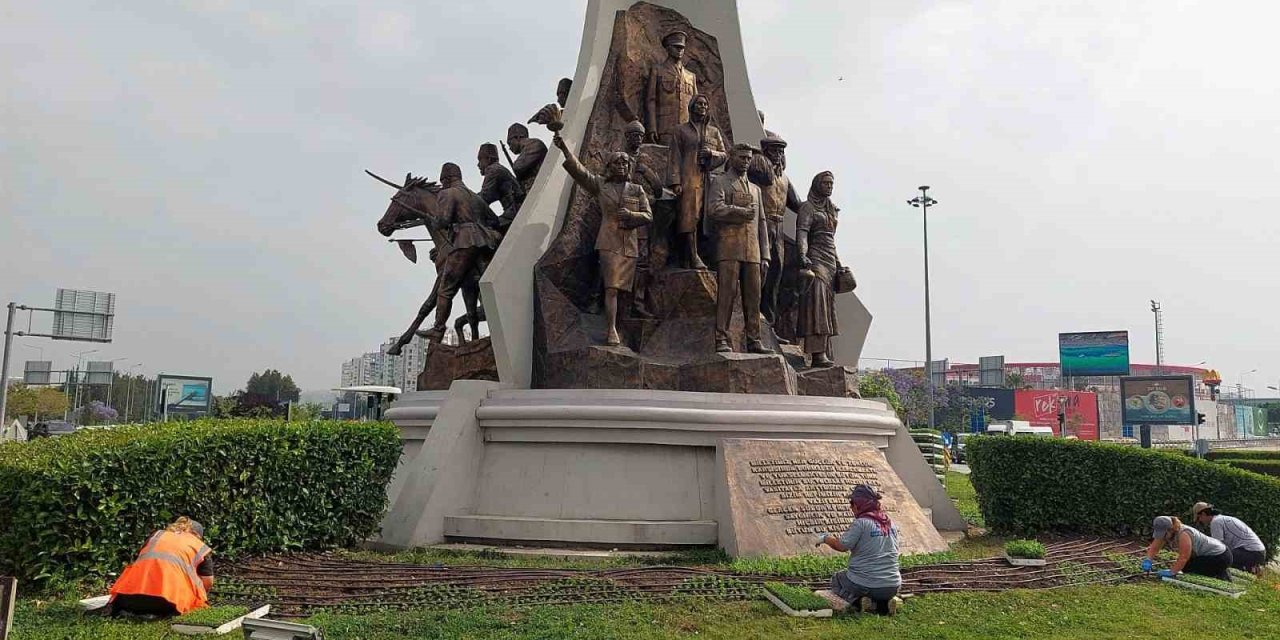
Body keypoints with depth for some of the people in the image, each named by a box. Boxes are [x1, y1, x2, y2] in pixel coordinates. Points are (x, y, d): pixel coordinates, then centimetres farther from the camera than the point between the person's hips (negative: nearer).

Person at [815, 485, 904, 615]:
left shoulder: (861, 523, -14)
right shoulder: (891, 523, 6)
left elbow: (842, 546, -16)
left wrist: (826, 538, 3)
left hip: (865, 584, -5)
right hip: (892, 586, 5)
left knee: (836, 581, 25)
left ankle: (858, 602, -2)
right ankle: (885, 603, 5)